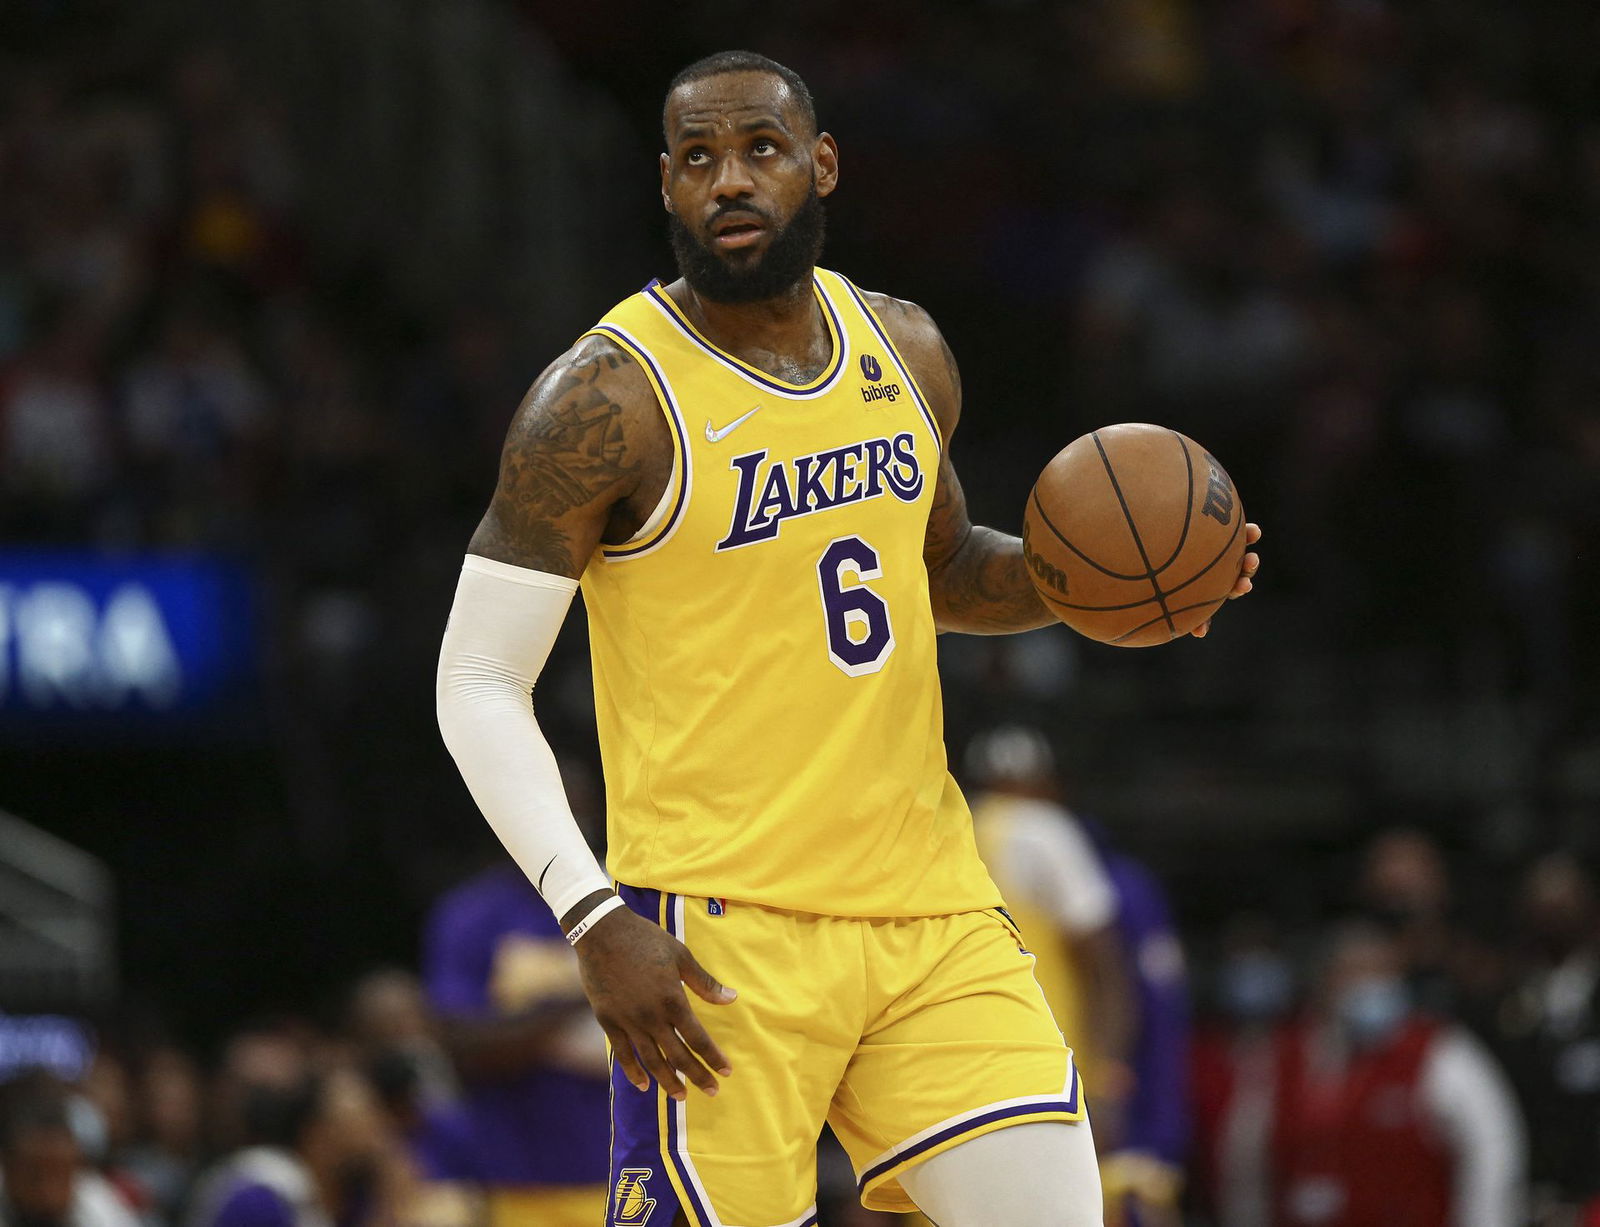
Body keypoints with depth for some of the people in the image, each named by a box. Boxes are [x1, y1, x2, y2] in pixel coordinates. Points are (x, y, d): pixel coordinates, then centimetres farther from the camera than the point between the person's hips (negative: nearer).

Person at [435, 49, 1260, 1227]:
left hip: (928, 901, 5)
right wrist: (592, 917, -19)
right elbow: (479, 688, -8)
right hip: (727, 930, -5)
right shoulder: (609, 400, -9)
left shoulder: (904, 351, 9)